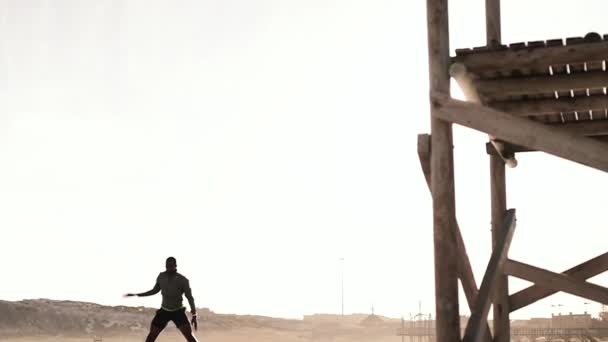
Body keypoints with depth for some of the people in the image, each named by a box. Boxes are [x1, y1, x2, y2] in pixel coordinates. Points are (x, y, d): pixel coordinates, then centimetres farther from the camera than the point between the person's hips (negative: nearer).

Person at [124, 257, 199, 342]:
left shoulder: (183, 280, -16)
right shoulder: (161, 276, -5)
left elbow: (190, 297, -13)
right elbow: (155, 290, 11)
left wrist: (194, 316, -18)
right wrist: (136, 295, 9)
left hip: (178, 312, -4)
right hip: (164, 311, 4)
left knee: (189, 334, -20)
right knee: (152, 335, 1)